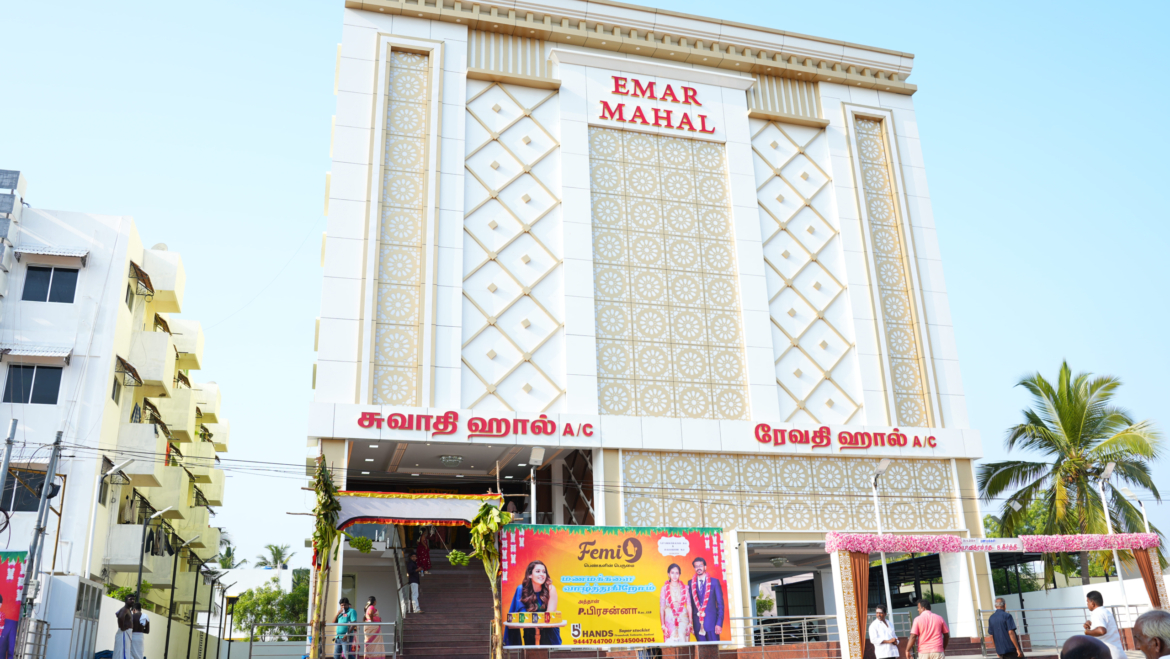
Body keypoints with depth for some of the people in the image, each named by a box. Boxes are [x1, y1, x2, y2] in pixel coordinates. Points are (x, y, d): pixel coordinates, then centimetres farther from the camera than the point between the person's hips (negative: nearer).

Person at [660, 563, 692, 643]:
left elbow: (688, 606, 7)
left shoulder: (684, 588, 5)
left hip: (683, 619, 1)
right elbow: (662, 608, 1)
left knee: (683, 642, -4)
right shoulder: (665, 588, 1)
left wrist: (690, 623, 1)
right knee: (671, 643, -6)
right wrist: (663, 625, -3)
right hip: (670, 620, -1)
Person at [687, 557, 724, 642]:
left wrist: (719, 623, -7)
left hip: (711, 622, -2)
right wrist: (690, 623, 2)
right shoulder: (690, 583, 9)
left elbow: (720, 604, 2)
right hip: (697, 624, 2)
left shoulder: (714, 582, 3)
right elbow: (690, 604, 10)